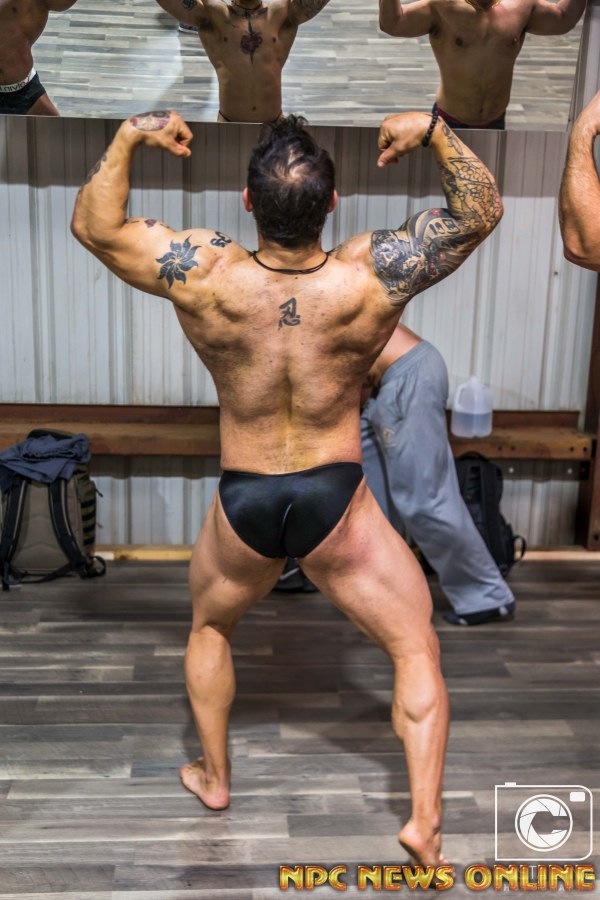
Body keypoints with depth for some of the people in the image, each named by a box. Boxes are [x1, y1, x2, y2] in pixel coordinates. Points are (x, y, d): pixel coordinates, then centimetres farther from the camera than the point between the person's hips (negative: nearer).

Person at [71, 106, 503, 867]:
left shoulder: (205, 277, -17)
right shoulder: (368, 279, -19)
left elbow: (94, 226, -2)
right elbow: (481, 210, -5)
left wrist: (128, 137, 4)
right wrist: (435, 132, -3)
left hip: (243, 504, 2)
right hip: (337, 501, -1)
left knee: (209, 625, 31)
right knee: (417, 650, 16)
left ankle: (213, 779, 44)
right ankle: (424, 820, 11)